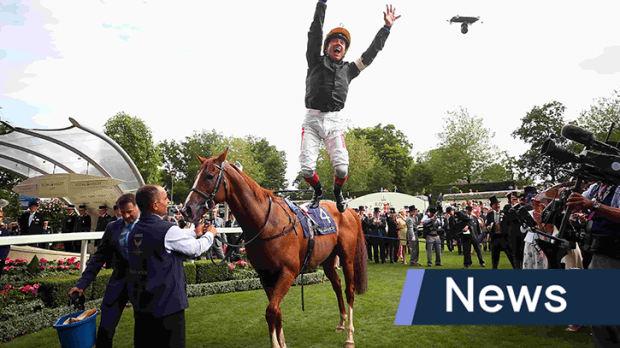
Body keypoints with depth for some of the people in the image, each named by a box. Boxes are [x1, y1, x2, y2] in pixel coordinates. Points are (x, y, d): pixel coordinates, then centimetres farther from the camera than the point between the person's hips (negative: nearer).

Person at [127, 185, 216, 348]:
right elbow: (196, 249, -6)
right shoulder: (168, 230, -20)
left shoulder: (135, 230, 4)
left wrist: (194, 233, 27)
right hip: (167, 304, -8)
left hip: (140, 305, 8)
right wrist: (210, 235, 13)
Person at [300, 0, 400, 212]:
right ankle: (318, 192, 22)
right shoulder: (316, 62, 14)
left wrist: (386, 28, 26)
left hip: (334, 122, 2)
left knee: (342, 168, -13)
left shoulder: (348, 69, 20)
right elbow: (315, 32, 7)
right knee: (306, 168, -12)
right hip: (312, 119, -1)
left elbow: (371, 53, 24)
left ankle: (337, 192, 22)